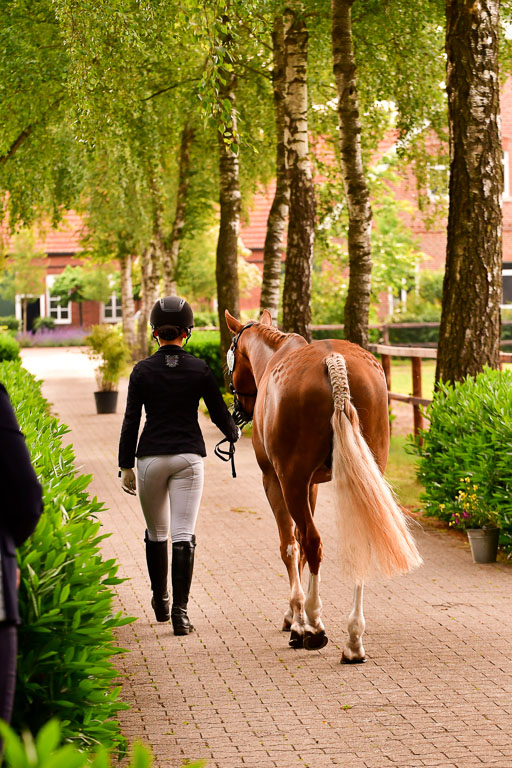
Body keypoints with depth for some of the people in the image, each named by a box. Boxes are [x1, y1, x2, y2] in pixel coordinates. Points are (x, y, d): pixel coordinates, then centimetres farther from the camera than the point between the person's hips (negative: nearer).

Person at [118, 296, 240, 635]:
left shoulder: (143, 370, -2)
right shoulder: (200, 369, -1)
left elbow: (131, 421, -2)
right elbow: (220, 414, 6)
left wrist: (126, 466, 5)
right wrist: (234, 433, 28)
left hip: (152, 457, 1)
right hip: (188, 457, -1)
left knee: (156, 533, 18)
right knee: (184, 536, -4)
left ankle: (160, 602, 30)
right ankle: (180, 610, -13)